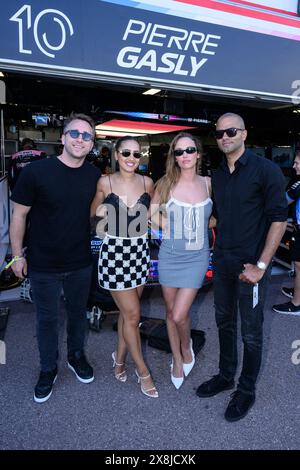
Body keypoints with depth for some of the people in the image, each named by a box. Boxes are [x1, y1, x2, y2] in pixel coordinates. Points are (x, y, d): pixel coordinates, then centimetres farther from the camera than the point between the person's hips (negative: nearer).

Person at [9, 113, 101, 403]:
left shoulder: (94, 176, -2)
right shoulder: (36, 172, -15)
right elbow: (19, 214, -8)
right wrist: (17, 255, -6)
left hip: (81, 264, 3)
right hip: (44, 265, -3)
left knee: (77, 312, 20)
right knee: (46, 318, 14)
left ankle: (76, 356, 45)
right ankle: (48, 369, 36)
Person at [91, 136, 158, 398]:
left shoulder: (147, 183, 2)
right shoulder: (105, 183, -6)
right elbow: (94, 212, 8)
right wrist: (100, 213, -9)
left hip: (140, 251, 4)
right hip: (115, 252, -3)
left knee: (128, 311, 15)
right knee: (132, 314, 1)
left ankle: (120, 357, 37)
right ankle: (142, 371, 20)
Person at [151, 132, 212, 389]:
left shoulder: (208, 183, -1)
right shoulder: (166, 184, -5)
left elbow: (215, 215, 14)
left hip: (197, 257, 0)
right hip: (169, 256, 1)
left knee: (179, 315, -6)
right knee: (171, 312, 13)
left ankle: (187, 347, 29)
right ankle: (177, 359, 37)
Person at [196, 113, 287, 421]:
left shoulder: (265, 170, -9)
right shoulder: (217, 175, 9)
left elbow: (279, 219, -12)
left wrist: (261, 265, -16)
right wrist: (218, 251, 9)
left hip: (250, 264, -5)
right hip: (222, 262, 6)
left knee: (250, 332, 7)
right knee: (224, 322, 18)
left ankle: (246, 390, 27)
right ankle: (225, 376, 38)